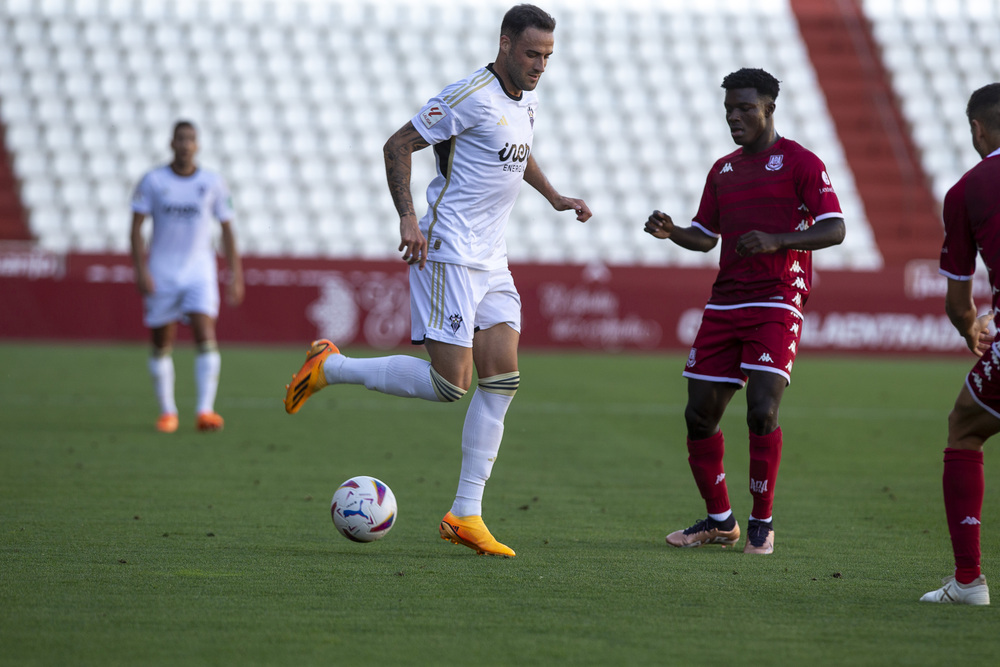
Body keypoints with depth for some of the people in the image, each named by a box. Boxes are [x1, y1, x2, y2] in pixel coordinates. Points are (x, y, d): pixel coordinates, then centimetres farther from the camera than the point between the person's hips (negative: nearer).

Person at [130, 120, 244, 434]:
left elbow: (227, 230, 7)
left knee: (206, 337, -17)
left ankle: (205, 411, -22)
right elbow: (136, 227, -3)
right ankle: (167, 411, 20)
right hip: (161, 273, 0)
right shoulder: (152, 181, -2)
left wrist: (236, 277, 4)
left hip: (199, 271, 0)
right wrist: (141, 270, -14)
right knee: (162, 345, 5)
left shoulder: (213, 183, 1)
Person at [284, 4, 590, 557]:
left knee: (501, 379, -2)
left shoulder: (526, 101, 13)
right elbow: (398, 145, -12)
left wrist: (553, 196, 25)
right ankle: (331, 367, 5)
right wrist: (408, 217, -20)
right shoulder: (471, 96, -14)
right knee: (448, 384, -14)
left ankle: (465, 515, 1)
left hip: (491, 262, 9)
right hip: (448, 255, -9)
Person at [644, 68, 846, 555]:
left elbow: (834, 229, -9)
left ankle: (762, 524, -4)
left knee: (762, 409, -18)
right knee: (699, 414, 3)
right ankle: (719, 521, 18)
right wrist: (670, 231, 1)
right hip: (724, 303, 6)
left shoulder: (800, 163, -2)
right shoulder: (723, 170, 17)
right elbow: (705, 236, 23)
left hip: (776, 303, -6)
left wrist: (778, 241, -24)